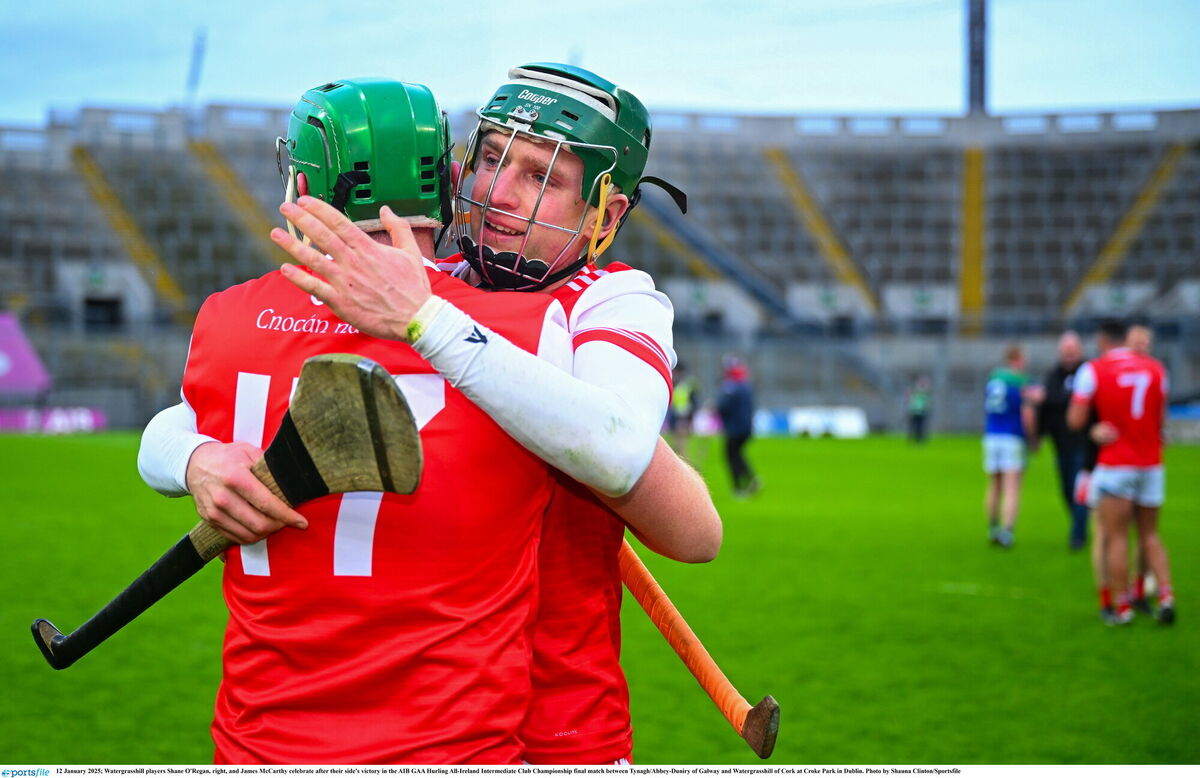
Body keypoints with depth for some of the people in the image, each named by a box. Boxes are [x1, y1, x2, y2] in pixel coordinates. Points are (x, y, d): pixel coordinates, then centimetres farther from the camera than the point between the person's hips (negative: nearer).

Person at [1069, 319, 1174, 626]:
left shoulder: (1092, 371, -7)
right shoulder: (1156, 368, 6)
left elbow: (1075, 420, -10)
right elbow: (1161, 418, 11)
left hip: (1115, 466, -4)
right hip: (1151, 463, 4)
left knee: (1116, 538, 2)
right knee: (1150, 535, 14)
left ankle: (1121, 608, 4)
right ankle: (1166, 596, 0)